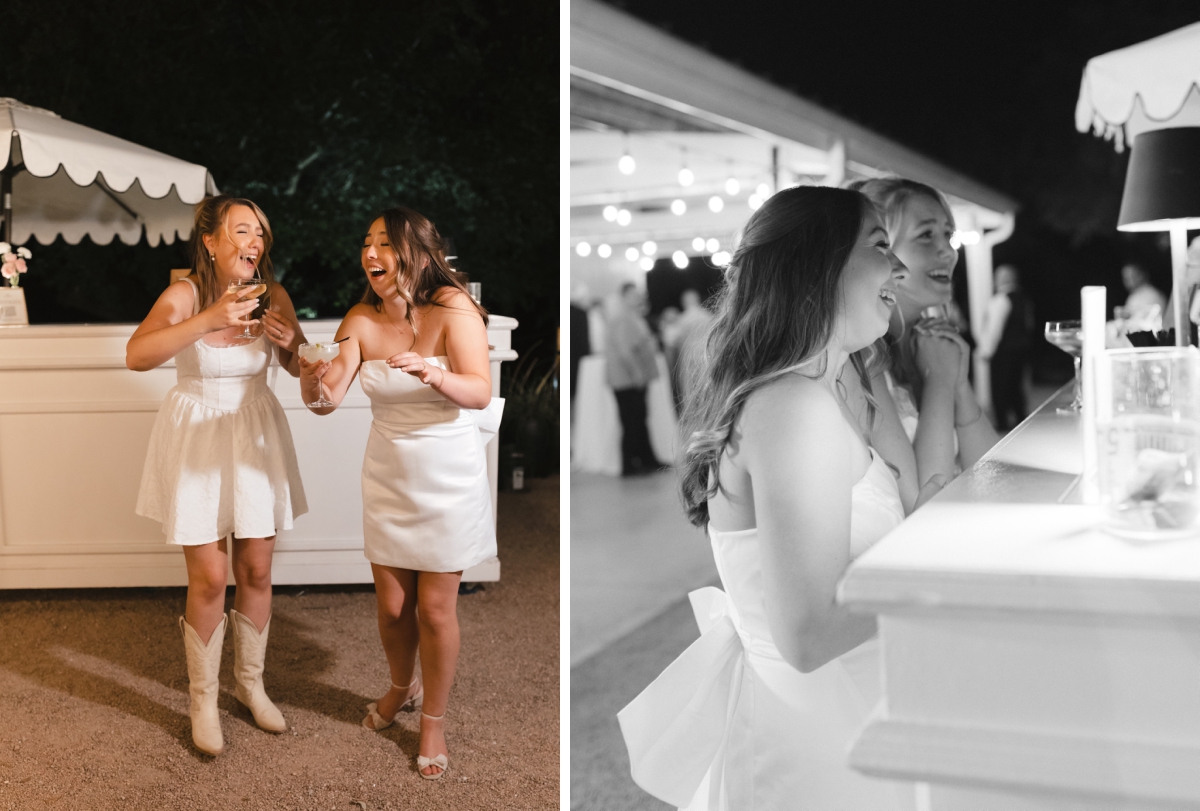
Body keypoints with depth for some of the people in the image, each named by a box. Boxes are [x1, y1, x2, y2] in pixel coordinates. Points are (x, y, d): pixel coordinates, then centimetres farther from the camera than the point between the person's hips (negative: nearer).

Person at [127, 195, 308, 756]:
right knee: (209, 578, -1)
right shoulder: (184, 295, -17)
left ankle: (250, 682, 31)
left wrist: (291, 343, -16)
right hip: (198, 438, -3)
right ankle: (203, 699, 19)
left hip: (256, 436, 4)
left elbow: (299, 370, 6)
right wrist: (208, 320, -42)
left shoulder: (273, 297, -6)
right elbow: (137, 356, -34)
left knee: (256, 571, 10)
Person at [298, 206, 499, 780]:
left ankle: (433, 721, 23)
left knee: (435, 608, 3)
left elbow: (480, 392, -26)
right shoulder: (361, 320, -6)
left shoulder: (452, 307, -18)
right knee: (391, 604, 13)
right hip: (387, 475, 4)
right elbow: (328, 402, -12)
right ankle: (401, 687, 42)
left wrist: (435, 375, -46)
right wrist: (314, 385, -36)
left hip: (449, 479, -4)